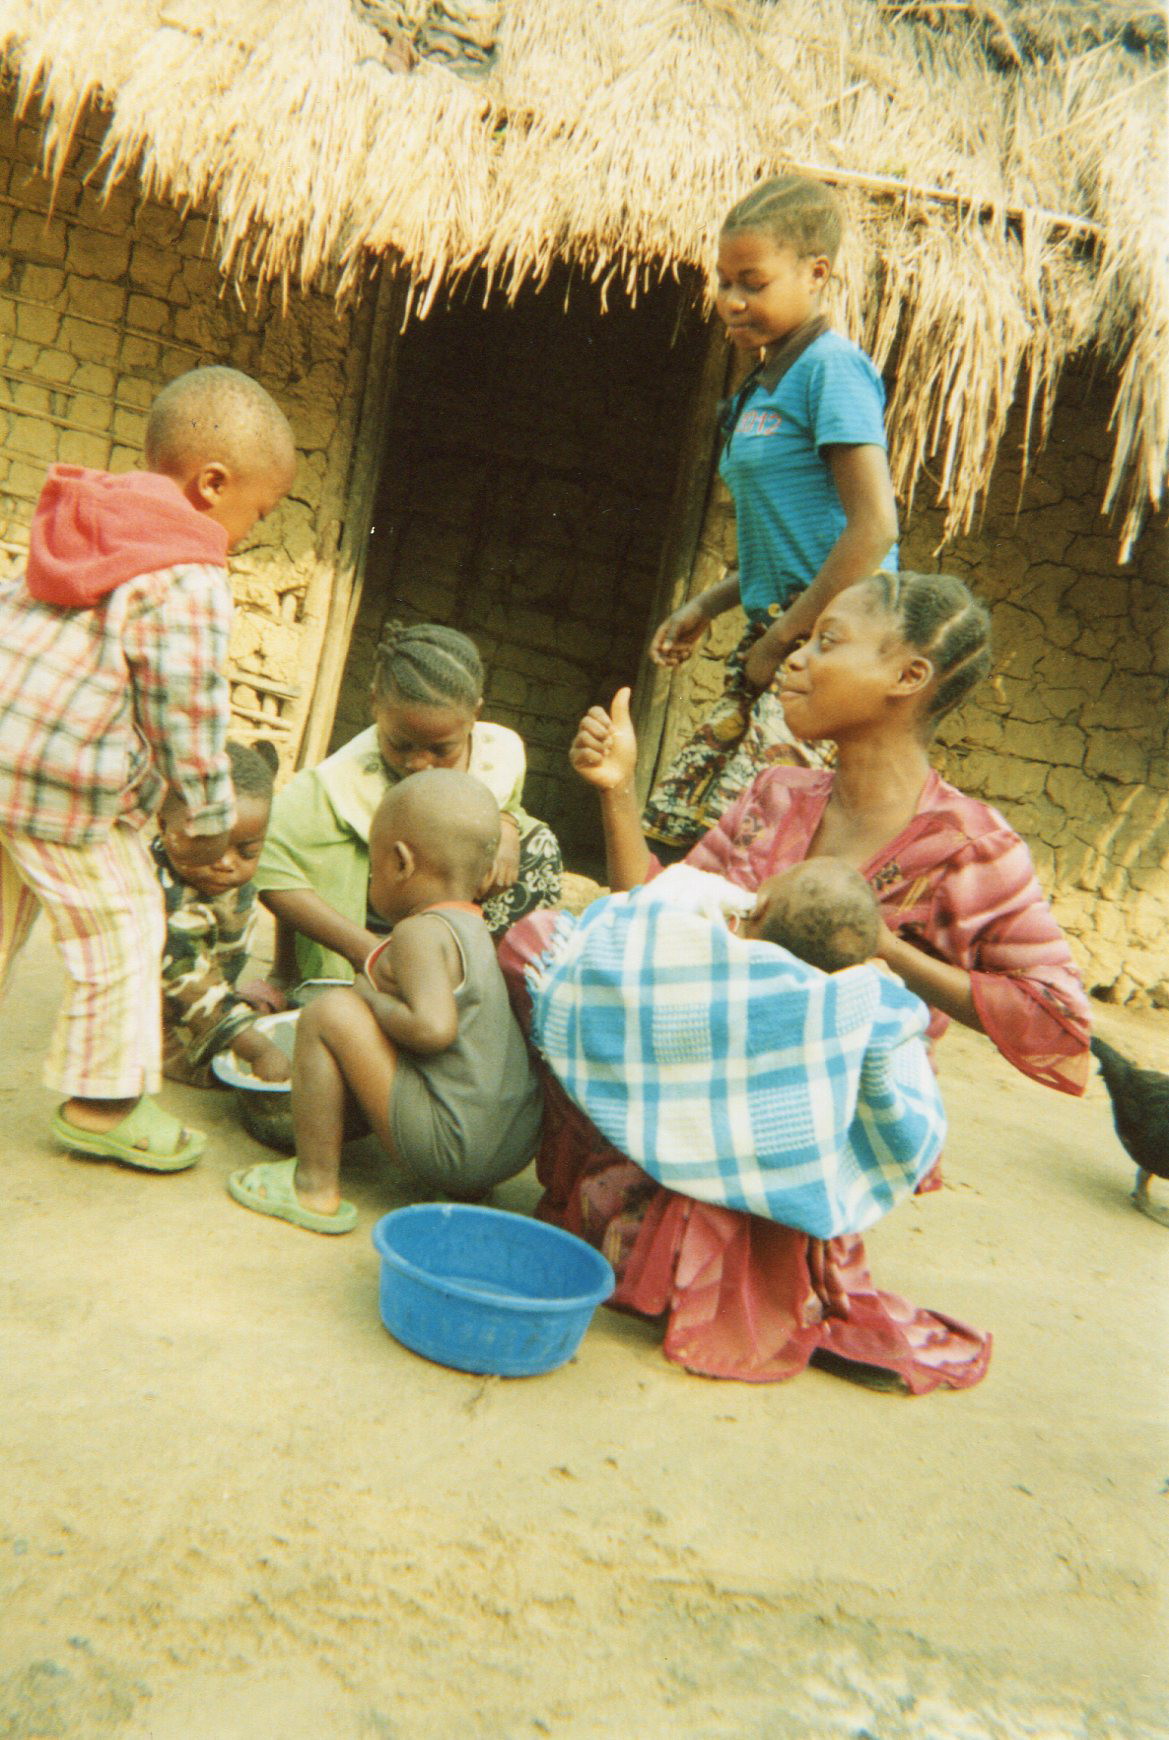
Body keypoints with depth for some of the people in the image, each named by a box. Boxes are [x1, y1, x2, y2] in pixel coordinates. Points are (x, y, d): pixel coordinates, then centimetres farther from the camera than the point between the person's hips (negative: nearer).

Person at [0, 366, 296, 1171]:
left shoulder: (85, 524, 12)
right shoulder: (189, 580, -15)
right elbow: (187, 711, -13)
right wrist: (209, 820, -1)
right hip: (67, 782, -9)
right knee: (120, 927, 6)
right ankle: (104, 1103, 17)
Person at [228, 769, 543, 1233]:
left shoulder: (421, 933, -13)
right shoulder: (475, 930, 14)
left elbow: (432, 1028, -26)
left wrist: (371, 999, -9)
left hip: (451, 1149, -9)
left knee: (329, 1013, -7)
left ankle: (315, 1186, 1)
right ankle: (470, 1187, 22)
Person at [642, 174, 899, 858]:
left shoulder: (832, 366, -10)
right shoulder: (767, 383, 17)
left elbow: (875, 528, -19)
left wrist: (781, 639, -15)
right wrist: (707, 606, 16)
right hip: (779, 640, 9)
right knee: (670, 821, 7)